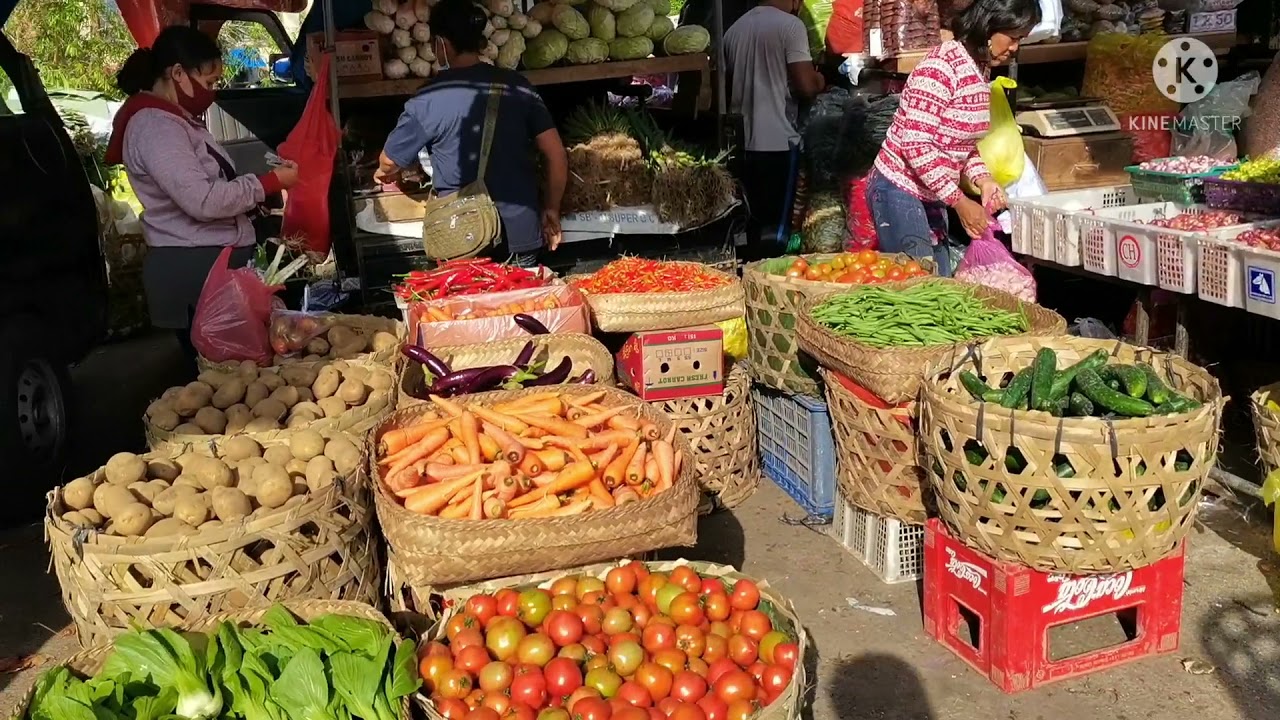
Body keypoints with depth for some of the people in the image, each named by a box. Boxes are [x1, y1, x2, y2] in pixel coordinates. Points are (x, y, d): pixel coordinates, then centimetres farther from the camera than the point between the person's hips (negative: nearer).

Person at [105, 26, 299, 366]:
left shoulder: (174, 119, 17)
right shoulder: (155, 126, -15)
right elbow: (203, 201, -23)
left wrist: (260, 192, 4)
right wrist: (270, 182, -14)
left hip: (213, 264, 10)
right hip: (193, 271, -10)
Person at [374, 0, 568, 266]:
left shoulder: (428, 101, -9)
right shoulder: (517, 86, 0)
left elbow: (389, 164, 4)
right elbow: (557, 154, 1)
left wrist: (385, 174, 27)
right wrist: (551, 209, 12)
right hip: (520, 231, 3)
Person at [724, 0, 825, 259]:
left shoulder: (735, 29, 12)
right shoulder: (790, 25, -8)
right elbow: (806, 87, -13)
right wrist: (819, 81, 7)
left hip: (743, 141, 7)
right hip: (778, 141, -6)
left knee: (753, 224, 13)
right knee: (776, 227, -2)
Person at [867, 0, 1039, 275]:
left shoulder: (980, 68, 7)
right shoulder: (941, 66, -20)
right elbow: (916, 144, -25)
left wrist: (983, 179, -3)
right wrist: (960, 202, -21)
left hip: (931, 194, 9)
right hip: (899, 190, -9)